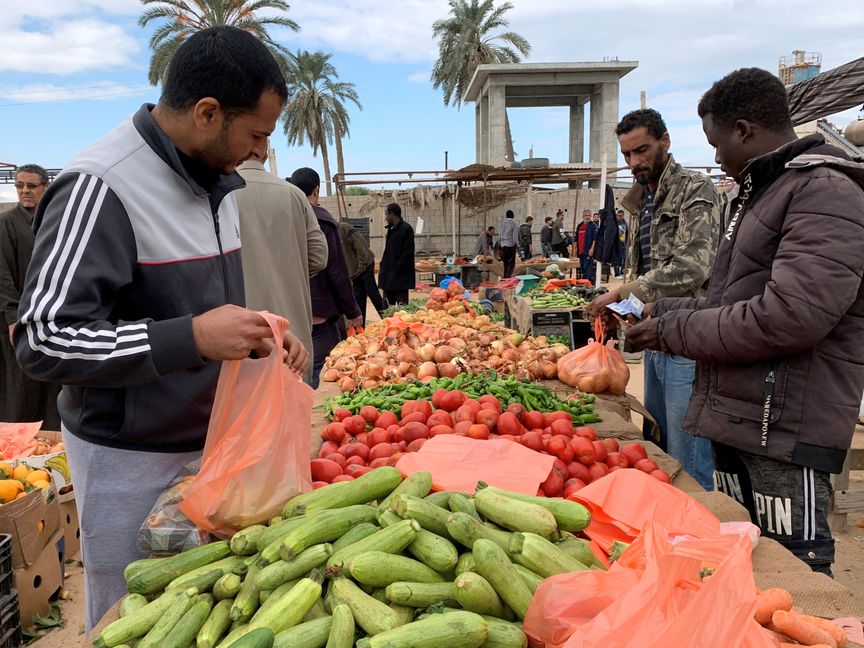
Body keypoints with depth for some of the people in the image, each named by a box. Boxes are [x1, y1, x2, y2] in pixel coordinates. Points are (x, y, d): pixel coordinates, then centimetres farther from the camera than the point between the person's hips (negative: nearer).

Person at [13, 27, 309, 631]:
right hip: (131, 462, -6)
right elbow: (43, 341, -21)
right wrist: (191, 338, -29)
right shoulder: (100, 188, -19)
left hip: (210, 440, 7)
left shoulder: (214, 180, 7)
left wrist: (262, 338, 0)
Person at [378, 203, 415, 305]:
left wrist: (398, 268, -17)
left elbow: (408, 253, -16)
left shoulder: (406, 229, -11)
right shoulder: (391, 229, 15)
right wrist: (383, 268, 11)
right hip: (389, 276, 9)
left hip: (401, 277, -9)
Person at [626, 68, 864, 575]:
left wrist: (676, 330, -14)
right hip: (737, 419, 9)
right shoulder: (758, 192, 19)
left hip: (785, 435, -9)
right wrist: (664, 311, 14)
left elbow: (790, 317, -25)